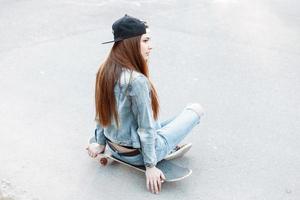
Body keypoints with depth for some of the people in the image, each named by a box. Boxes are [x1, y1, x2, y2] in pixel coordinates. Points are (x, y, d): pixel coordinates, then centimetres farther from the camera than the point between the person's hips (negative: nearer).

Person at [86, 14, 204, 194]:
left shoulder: (105, 70, -6)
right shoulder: (137, 81, -31)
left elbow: (103, 112, 5)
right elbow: (146, 128, -24)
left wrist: (101, 143, 15)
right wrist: (150, 166, -14)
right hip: (138, 154, -9)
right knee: (197, 109, 4)